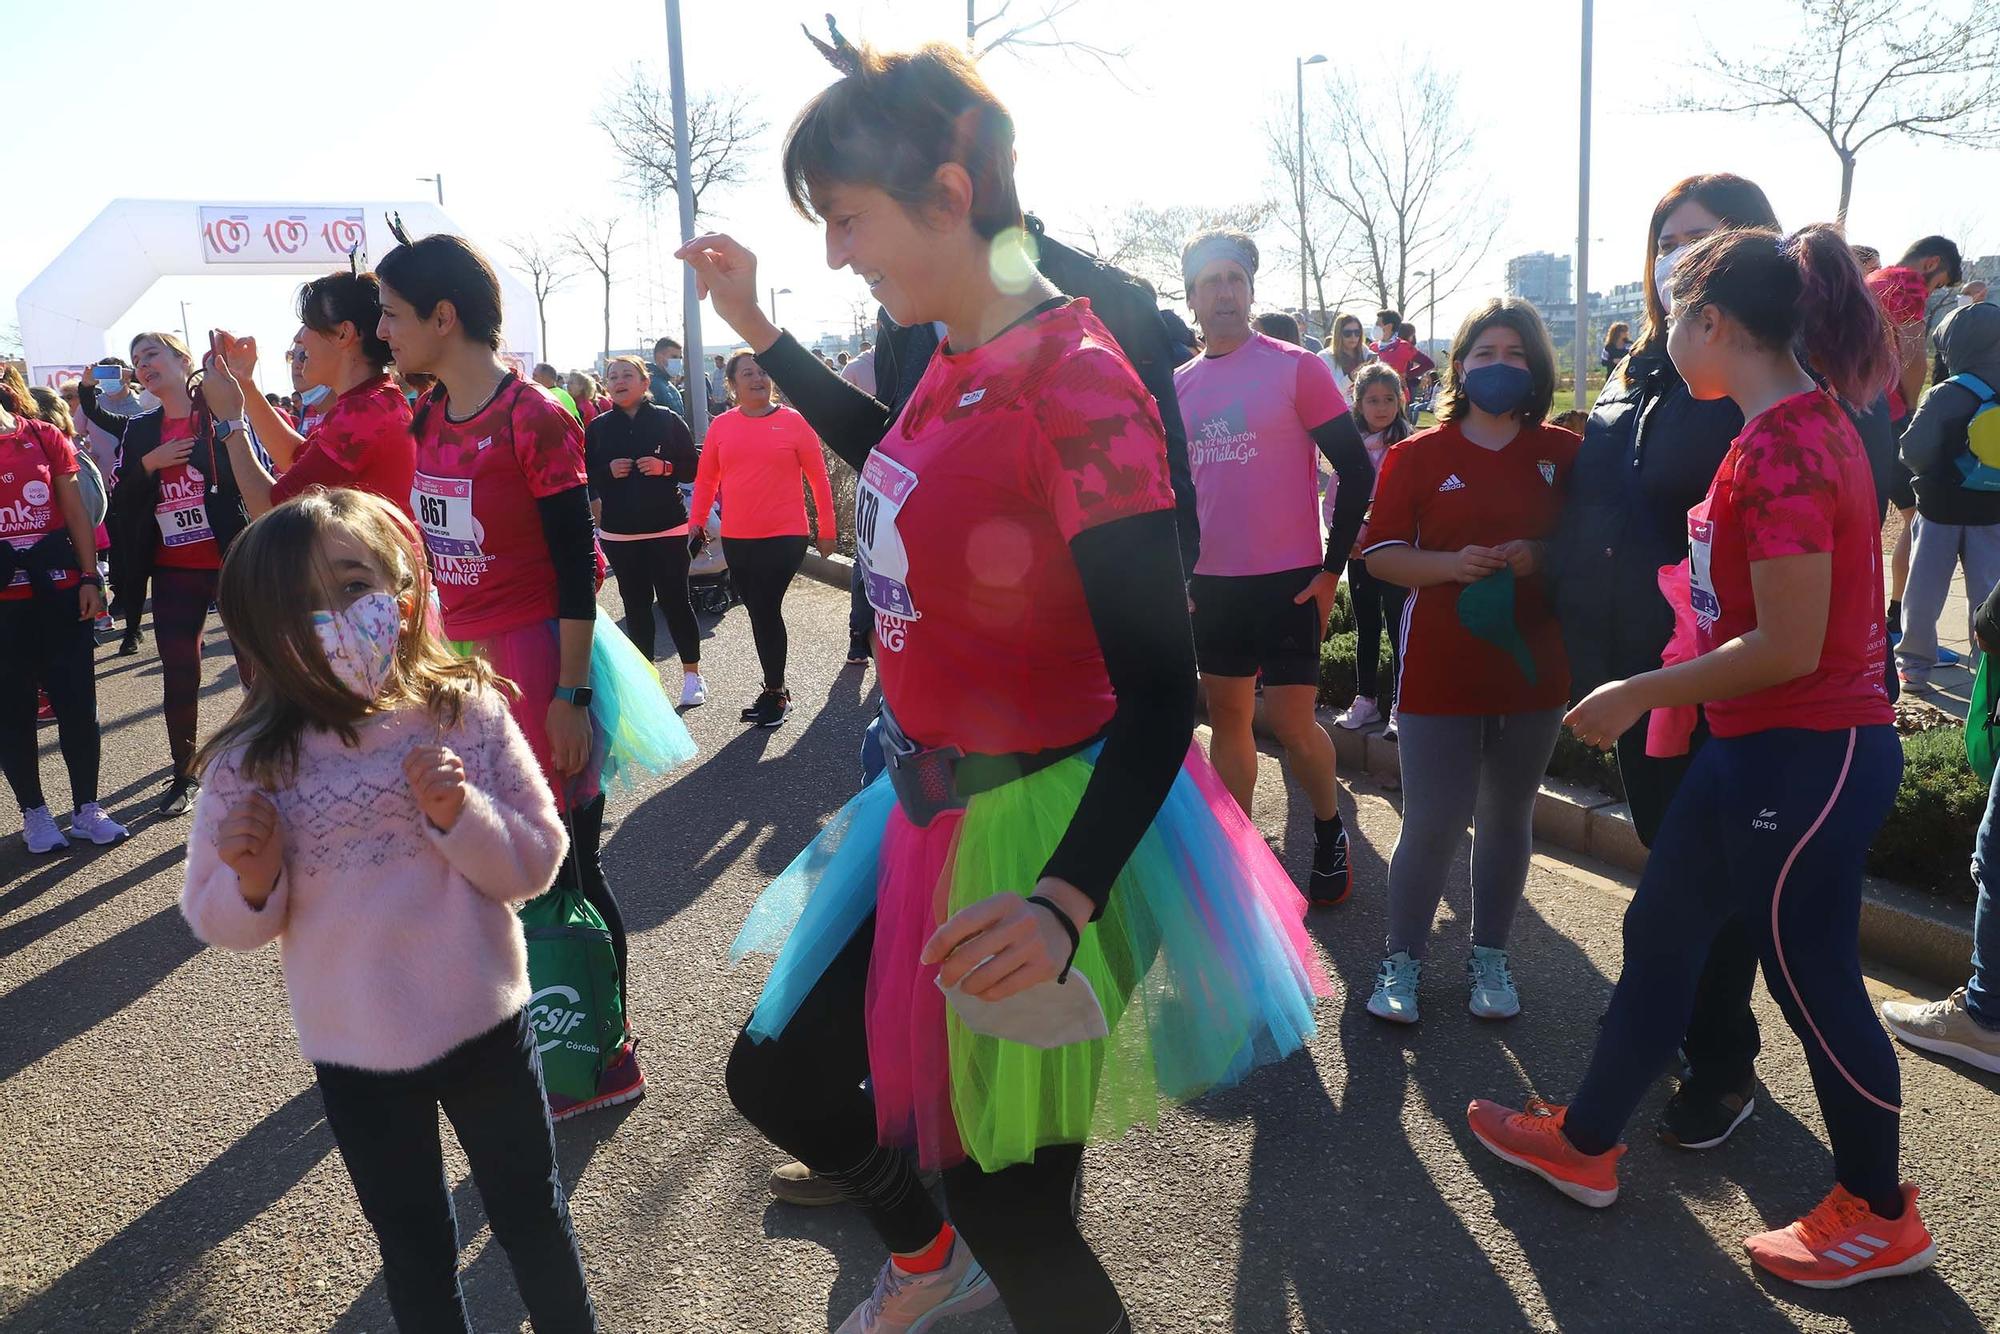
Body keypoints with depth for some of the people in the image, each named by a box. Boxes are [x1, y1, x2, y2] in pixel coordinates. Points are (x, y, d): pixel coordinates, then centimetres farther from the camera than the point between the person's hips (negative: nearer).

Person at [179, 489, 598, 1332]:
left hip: (487, 1021, 0)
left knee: (532, 1212, 20)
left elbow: (535, 866, -9)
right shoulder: (249, 765, -14)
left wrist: (461, 815, -25)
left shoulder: (469, 713, -14)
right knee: (414, 1244, 20)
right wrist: (253, 884, -24)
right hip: (356, 1052, 0)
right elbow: (219, 923, -4)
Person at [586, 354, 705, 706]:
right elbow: (585, 477, 8)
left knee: (674, 598, -1)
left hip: (667, 528, -2)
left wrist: (665, 467, -17)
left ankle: (692, 673, 10)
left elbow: (693, 465, 0)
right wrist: (608, 471, -11)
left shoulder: (667, 420, -2)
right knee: (635, 603, 8)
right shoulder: (598, 428, 4)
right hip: (620, 532, 2)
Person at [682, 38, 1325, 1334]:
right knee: (778, 1077, 21)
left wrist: (1063, 901, -40)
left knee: (1012, 1213, 6)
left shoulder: (1075, 382, -23)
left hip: (1048, 826, -9)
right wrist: (761, 332, 24)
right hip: (939, 808, 9)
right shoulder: (960, 360, 2)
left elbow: (1161, 692, -25)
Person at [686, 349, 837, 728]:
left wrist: (827, 530, 0)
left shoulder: (793, 421, -4)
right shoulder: (721, 426, 5)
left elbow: (818, 478, -1)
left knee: (765, 611, -6)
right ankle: (776, 688, 25)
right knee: (759, 613, 12)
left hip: (784, 537, -4)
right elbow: (706, 479, 11)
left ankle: (774, 691, 11)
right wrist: (697, 524, 8)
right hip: (736, 539, 4)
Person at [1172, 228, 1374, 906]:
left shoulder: (1296, 367, -7)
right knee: (1227, 713, 11)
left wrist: (1332, 567, -9)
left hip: (1288, 581, -4)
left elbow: (1357, 471, -7)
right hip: (1209, 582, 4)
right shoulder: (1179, 384, 7)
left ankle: (1330, 830, 23)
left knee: (1290, 720, -3)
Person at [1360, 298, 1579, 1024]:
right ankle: (1402, 958, 16)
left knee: (1507, 819, 13)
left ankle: (1490, 955, 28)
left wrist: (1541, 556, -13)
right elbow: (1381, 555, -2)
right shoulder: (1418, 455, 0)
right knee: (1432, 825, -1)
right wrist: (1450, 564, -19)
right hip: (1439, 671, -2)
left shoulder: (1563, 454, 4)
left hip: (1533, 667, 2)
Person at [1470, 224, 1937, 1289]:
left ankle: (1878, 1218, 29)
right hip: (1759, 746, 10)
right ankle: (1585, 1141, 33)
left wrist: (1637, 694, -15)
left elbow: (1789, 647, -24)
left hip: (1807, 754, -10)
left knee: (1815, 982, 7)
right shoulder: (1805, 424, 9)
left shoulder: (1782, 449, -22)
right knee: (1659, 935, 17)